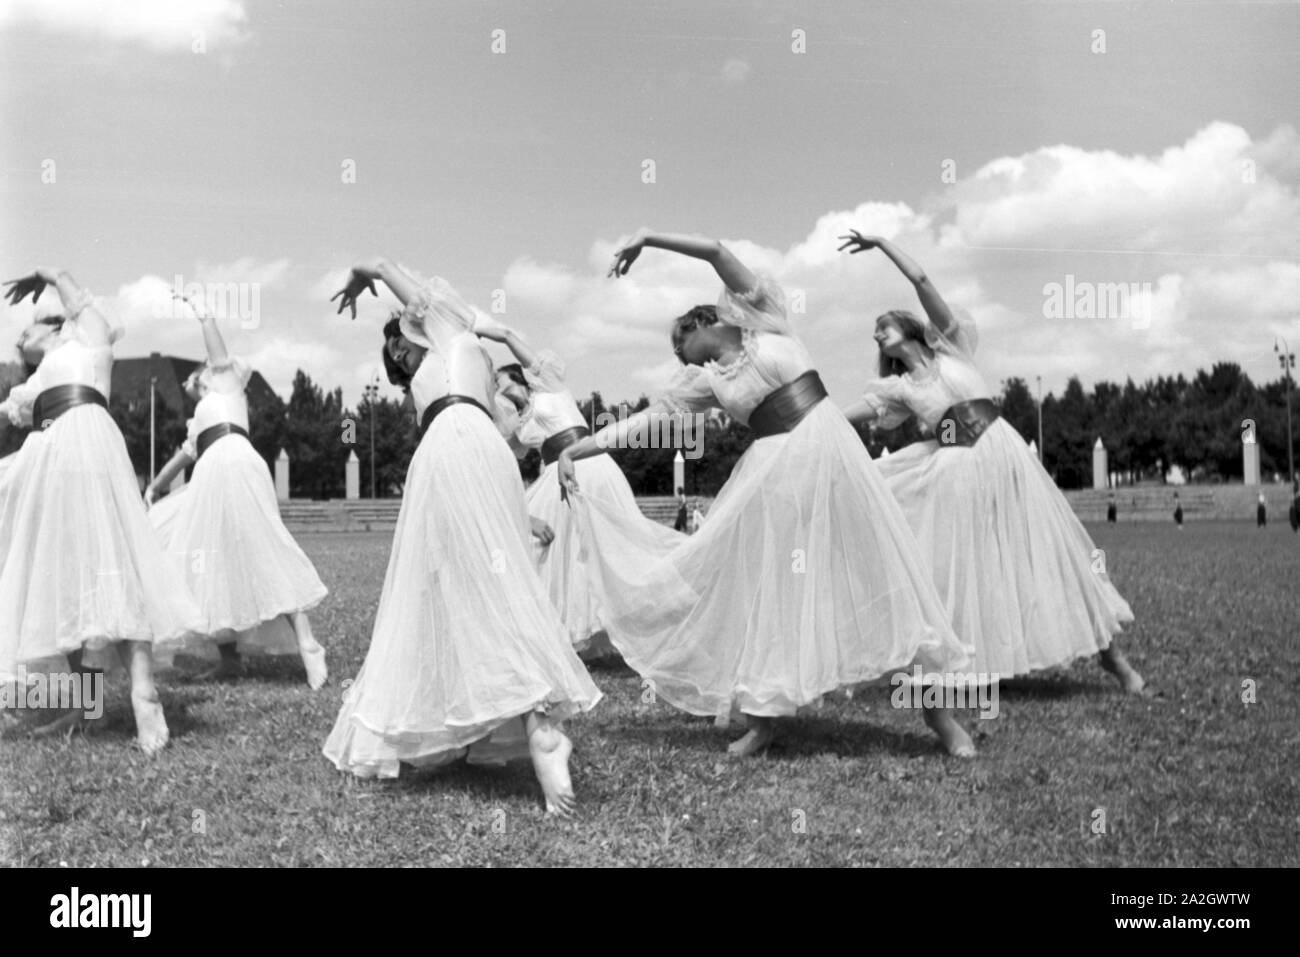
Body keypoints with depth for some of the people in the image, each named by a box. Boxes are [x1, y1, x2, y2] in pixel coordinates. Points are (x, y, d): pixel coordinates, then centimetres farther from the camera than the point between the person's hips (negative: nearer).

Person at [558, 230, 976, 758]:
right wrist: (578, 448, 3)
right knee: (766, 585, 3)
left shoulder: (761, 318, 3)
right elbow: (646, 417, 8)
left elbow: (716, 250, -6)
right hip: (773, 471, 4)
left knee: (879, 574, -1)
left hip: (828, 447, -4)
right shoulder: (704, 381, 12)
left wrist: (646, 238, -5)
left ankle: (936, 706, 7)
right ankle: (763, 715, 15)